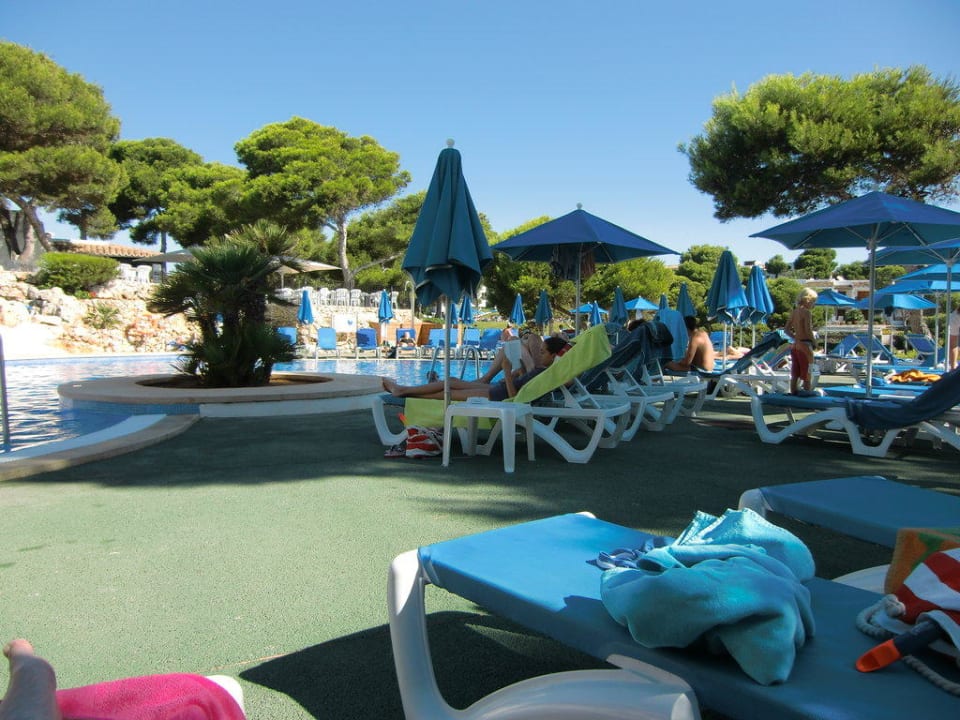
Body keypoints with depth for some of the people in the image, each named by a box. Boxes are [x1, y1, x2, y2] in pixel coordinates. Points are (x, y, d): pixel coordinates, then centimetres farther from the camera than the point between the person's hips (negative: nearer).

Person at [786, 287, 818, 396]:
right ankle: (807, 390, 7)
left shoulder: (794, 312, 9)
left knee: (795, 372, 13)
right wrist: (813, 342, -5)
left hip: (795, 345, 7)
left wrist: (795, 338, 12)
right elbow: (808, 330, -18)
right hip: (805, 345, -7)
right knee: (806, 371, 2)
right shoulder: (806, 312, -14)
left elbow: (787, 329, 12)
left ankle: (794, 391, 18)